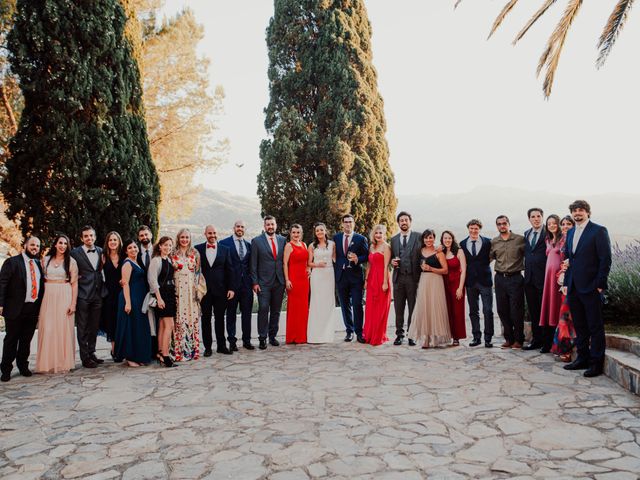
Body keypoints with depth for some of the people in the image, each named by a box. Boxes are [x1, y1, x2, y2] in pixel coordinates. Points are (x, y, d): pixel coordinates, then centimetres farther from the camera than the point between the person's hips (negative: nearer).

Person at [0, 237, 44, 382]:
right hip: (15, 309, -4)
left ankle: (23, 366, 24)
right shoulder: (12, 262, -4)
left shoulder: (38, 264, 12)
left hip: (33, 309, 4)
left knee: (26, 340, 12)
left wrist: (40, 306, 8)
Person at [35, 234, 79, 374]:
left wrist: (73, 303, -8)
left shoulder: (71, 262, 2)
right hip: (48, 297, 2)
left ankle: (64, 362, 9)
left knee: (64, 329, -1)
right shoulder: (46, 260, 9)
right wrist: (41, 298, 1)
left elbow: (74, 284, -1)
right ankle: (48, 363, 10)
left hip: (64, 297, -2)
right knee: (48, 329, 1)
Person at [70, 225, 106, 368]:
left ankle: (92, 353, 23)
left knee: (94, 327, 12)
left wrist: (102, 288, 10)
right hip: (83, 295, -4)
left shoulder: (100, 251, 9)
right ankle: (85, 357, 9)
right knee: (83, 328, 2)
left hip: (97, 294, 4)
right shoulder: (75, 253, -4)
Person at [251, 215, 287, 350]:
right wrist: (255, 282, -7)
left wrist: (285, 279, 5)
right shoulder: (257, 241, -1)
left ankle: (272, 336, 21)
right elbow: (253, 263, -2)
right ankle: (262, 338, 2)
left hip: (279, 282, 4)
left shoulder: (282, 240, 9)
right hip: (264, 282, -3)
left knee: (276, 311, 9)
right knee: (263, 310, -7)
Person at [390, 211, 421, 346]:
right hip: (398, 278, 3)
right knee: (398, 308, 6)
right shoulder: (394, 239, 14)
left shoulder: (418, 236, 4)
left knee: (413, 308, 2)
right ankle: (399, 334, 15)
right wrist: (392, 261, -3)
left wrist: (421, 274, -9)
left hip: (413, 277, -3)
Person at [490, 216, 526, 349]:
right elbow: (490, 258, 15)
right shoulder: (493, 242, 8)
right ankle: (509, 338, 19)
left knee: (516, 310, -1)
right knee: (502, 310, 7)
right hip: (500, 278, 4)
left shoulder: (520, 239, 0)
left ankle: (518, 339, 13)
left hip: (515, 278, -3)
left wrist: (524, 268, -4)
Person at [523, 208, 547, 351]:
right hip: (529, 278, 6)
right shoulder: (526, 234, 14)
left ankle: (547, 341, 12)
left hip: (543, 278, -6)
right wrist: (527, 270, 10)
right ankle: (537, 340, 21)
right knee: (533, 311, 12)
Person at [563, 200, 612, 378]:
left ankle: (596, 363, 8)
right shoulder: (570, 233, 15)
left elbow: (606, 259, -10)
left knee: (595, 327, 1)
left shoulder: (598, 231, -6)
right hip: (574, 288, 7)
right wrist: (566, 283, 11)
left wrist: (600, 284, -14)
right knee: (579, 326, 14)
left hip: (591, 288, -7)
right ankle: (582, 358, 24)